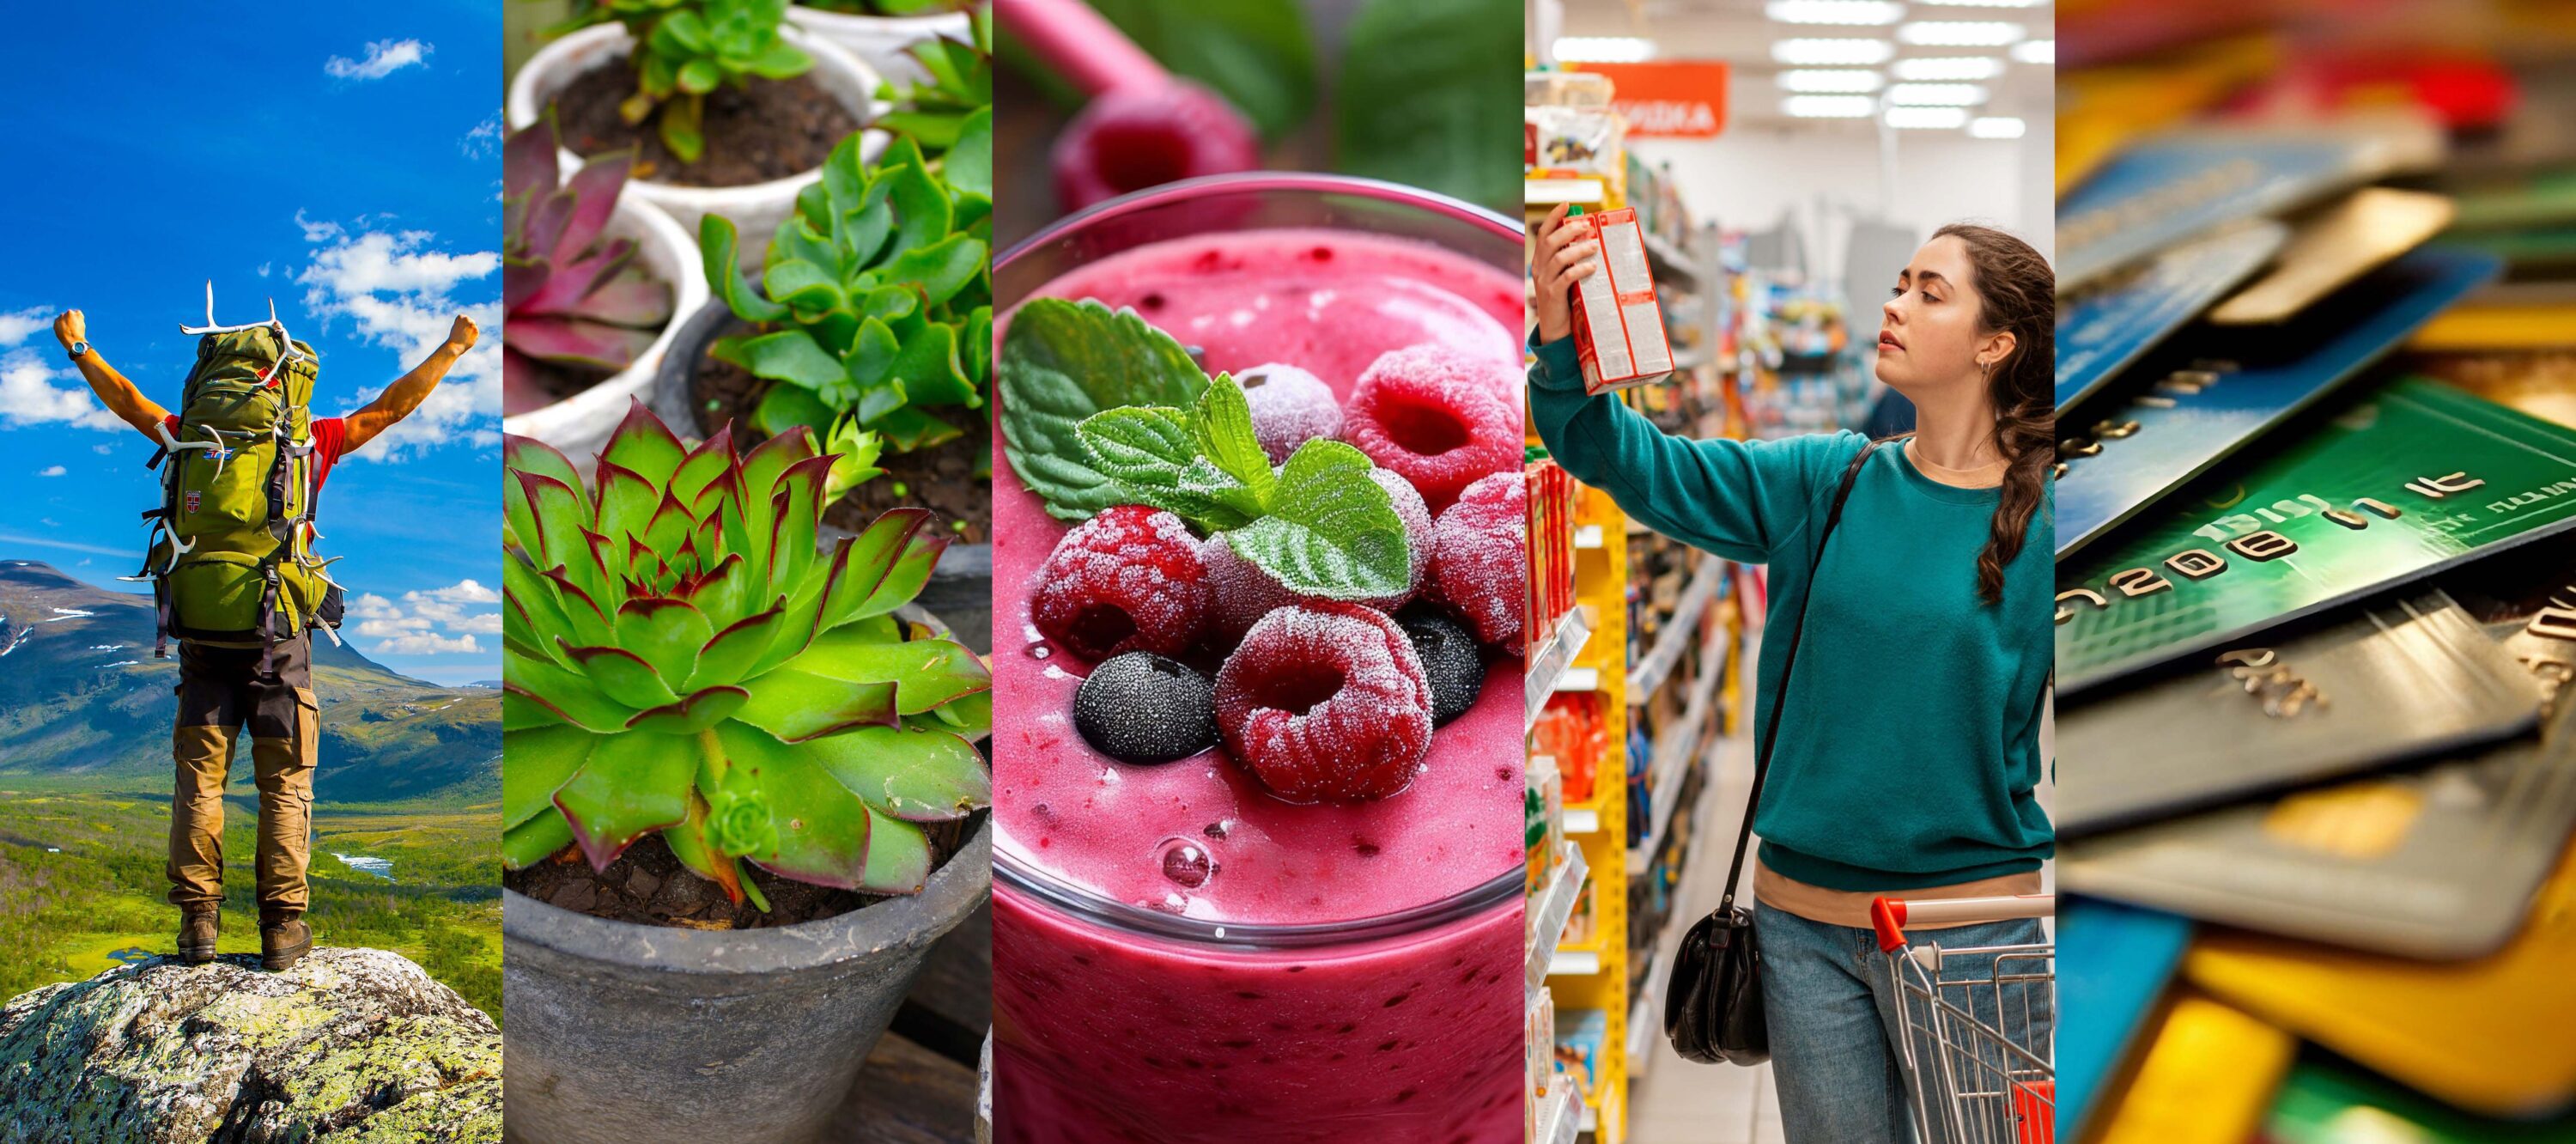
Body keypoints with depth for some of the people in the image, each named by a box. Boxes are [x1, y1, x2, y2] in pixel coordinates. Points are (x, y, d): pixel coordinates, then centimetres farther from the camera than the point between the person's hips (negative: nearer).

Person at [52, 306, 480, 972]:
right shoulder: (311, 442, 3)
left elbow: (129, 403, 21)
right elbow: (388, 409, 11)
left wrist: (79, 348, 37)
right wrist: (452, 349, 20)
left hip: (205, 634, 2)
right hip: (279, 636, -1)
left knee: (200, 777, 7)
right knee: (285, 782, 2)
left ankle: (198, 921, 5)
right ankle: (282, 927, -1)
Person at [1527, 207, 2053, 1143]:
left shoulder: (2042, 525, -7)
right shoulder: (1828, 484, 1)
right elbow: (1639, 465, -6)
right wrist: (1560, 347, -23)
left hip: (1973, 931, -3)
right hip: (1804, 923, 3)